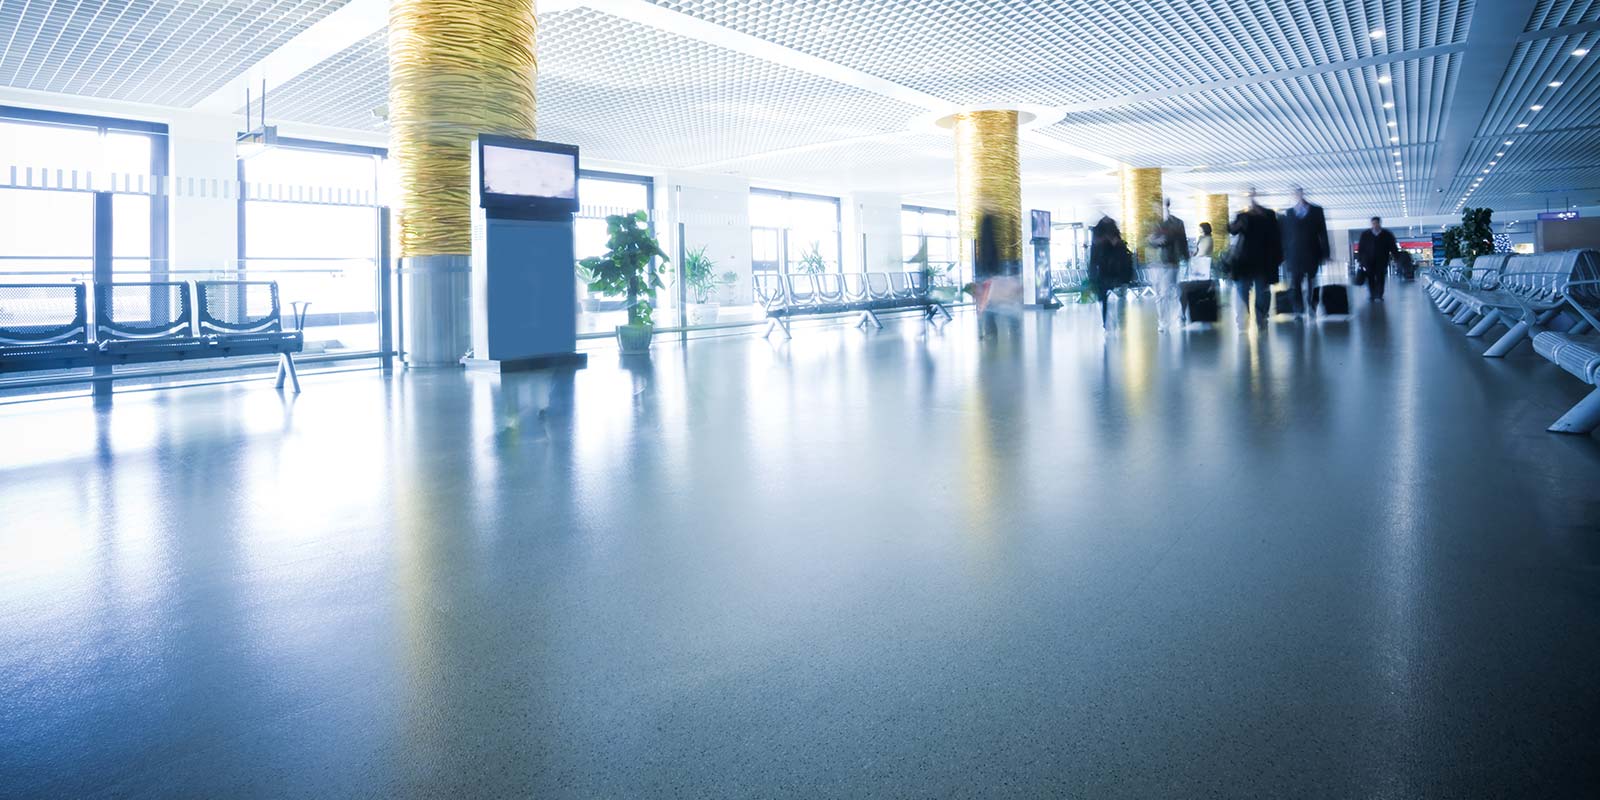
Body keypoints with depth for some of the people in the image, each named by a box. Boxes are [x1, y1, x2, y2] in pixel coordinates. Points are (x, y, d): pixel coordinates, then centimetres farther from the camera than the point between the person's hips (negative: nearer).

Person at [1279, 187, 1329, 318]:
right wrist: (1285, 256, 0)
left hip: (1311, 254, 0)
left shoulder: (1316, 210, 8)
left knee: (1310, 285, 3)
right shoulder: (1288, 212, 10)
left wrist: (1325, 253, -1)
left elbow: (1322, 232, 5)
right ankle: (1298, 311, -4)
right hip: (1294, 255, 0)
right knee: (1294, 285, -6)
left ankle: (1311, 310, 11)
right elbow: (1285, 235, 6)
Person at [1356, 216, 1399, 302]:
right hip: (1368, 260, 1)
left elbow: (1393, 247, 5)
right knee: (1370, 278, 1)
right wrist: (1359, 259, 3)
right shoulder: (1365, 234, 6)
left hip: (1381, 260, -1)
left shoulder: (1387, 235, 5)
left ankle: (1379, 296, -5)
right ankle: (1372, 294, 15)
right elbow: (1361, 248, 7)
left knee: (1380, 278, -5)